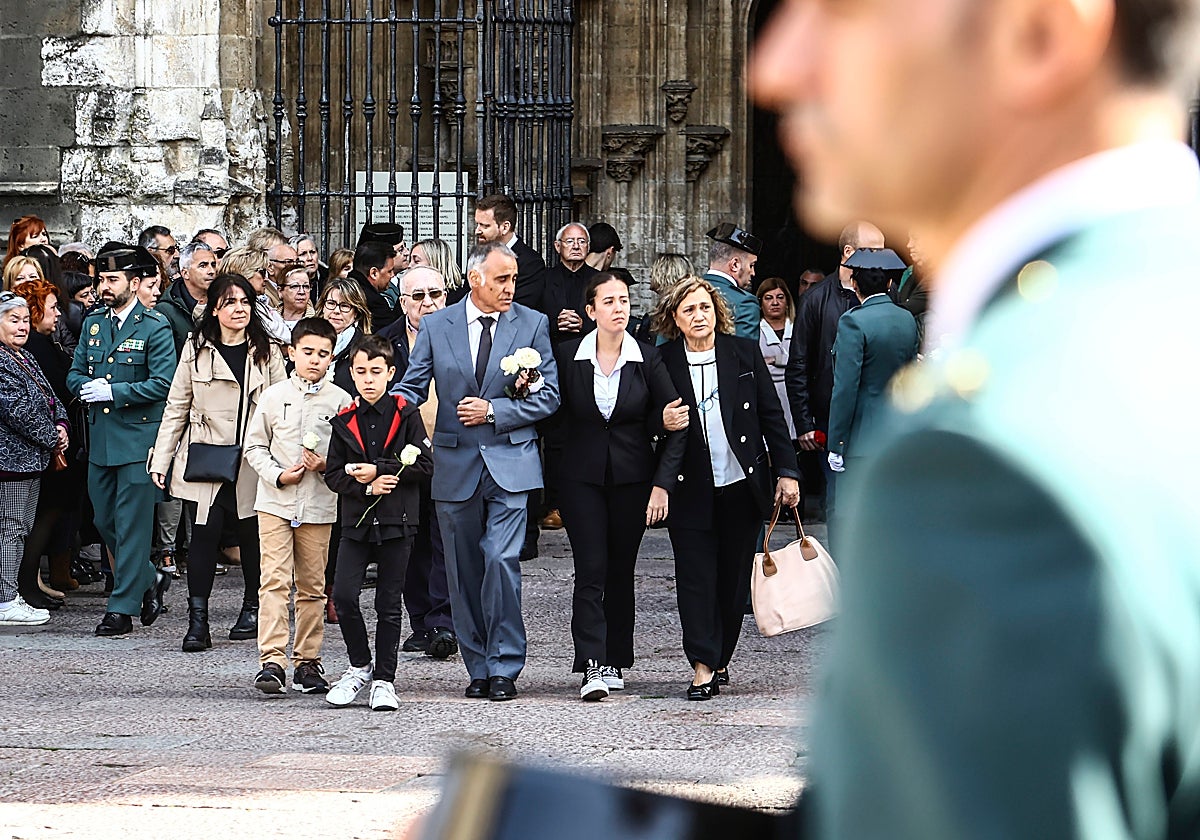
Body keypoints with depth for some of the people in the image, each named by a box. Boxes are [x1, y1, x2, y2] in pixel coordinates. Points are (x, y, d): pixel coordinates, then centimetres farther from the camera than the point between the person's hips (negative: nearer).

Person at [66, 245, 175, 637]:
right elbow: (75, 372, 14)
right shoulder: (93, 322, 12)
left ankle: (122, 607, -1)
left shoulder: (155, 327, -6)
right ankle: (149, 581, 29)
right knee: (105, 521, 10)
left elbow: (163, 383, -13)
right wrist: (87, 387, -9)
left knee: (131, 524, -4)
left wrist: (113, 392, -18)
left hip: (138, 435, -6)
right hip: (100, 437, 6)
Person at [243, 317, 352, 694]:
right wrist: (278, 475, -8)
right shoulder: (274, 395, 3)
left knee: (312, 586, 6)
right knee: (274, 580, -10)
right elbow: (254, 447, 7)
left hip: (319, 505, 1)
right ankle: (272, 661, -14)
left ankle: (307, 661, 15)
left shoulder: (340, 400, 2)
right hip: (275, 502, -1)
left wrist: (327, 465, -12)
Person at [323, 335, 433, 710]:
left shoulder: (406, 414, 0)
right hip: (356, 522, 2)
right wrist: (366, 486, -12)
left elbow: (424, 465, -6)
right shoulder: (345, 422, 8)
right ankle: (360, 666, 11)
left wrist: (379, 471, -13)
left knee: (388, 603, 3)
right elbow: (333, 474, 5)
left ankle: (384, 680, 12)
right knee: (343, 595, -10)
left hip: (396, 523, -2)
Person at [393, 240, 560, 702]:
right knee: (464, 571, 6)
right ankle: (478, 668, 16)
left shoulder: (533, 324, 3)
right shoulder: (436, 326, 5)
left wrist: (493, 411, -10)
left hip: (510, 462, -2)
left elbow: (548, 396, 1)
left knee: (501, 560, -15)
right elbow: (412, 387, 6)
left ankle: (504, 668, -7)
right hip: (456, 465, 2)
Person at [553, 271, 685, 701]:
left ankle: (615, 661, 20)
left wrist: (662, 483, -6)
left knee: (621, 571, 8)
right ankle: (592, 668, -16)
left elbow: (675, 425, 0)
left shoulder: (648, 359, -3)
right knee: (591, 569, -11)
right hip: (581, 476, -1)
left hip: (632, 478, 1)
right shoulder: (567, 356, -3)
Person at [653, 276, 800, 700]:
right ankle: (703, 666, -7)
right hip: (691, 489, -1)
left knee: (734, 576, 6)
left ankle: (720, 660, 18)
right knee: (695, 574, -7)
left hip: (743, 485, 1)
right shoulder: (664, 363, -1)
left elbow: (771, 415, 6)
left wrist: (786, 471, 2)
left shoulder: (744, 352, 2)